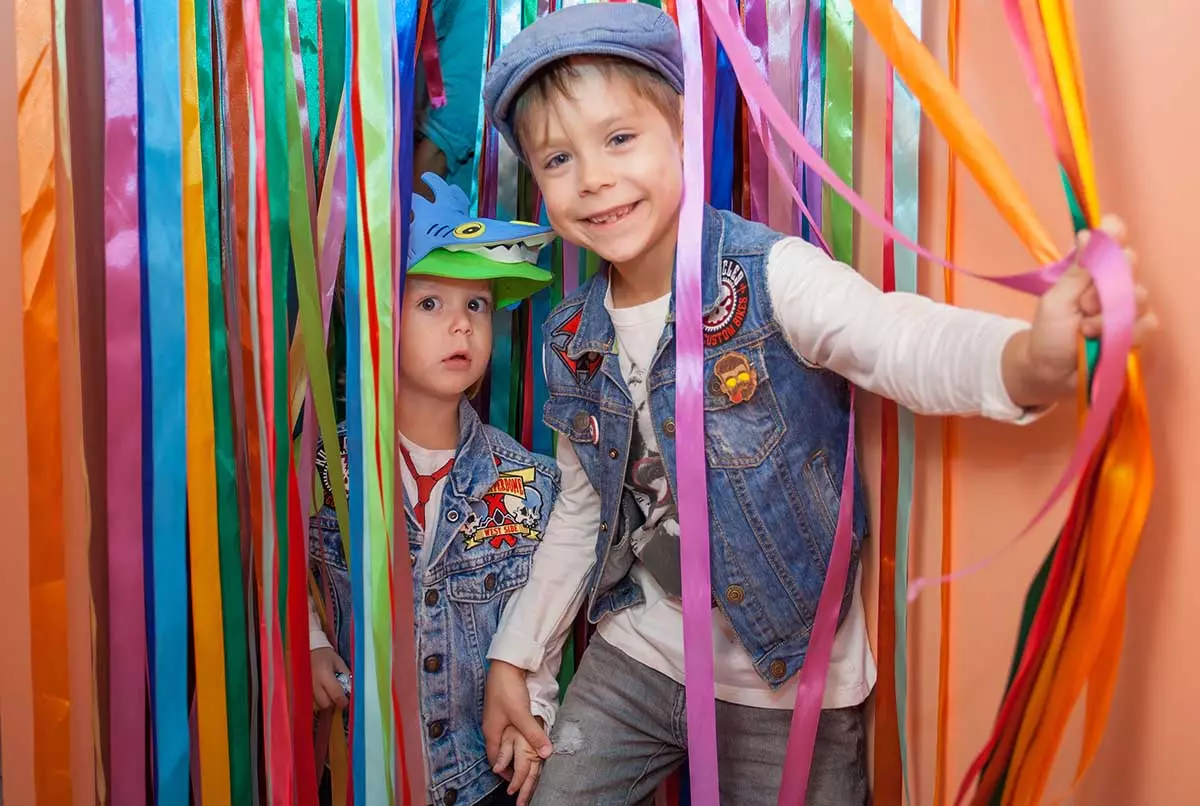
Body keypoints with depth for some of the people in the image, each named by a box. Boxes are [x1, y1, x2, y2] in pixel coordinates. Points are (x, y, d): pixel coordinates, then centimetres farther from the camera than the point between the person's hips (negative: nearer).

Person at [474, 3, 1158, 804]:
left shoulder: (769, 275, -19)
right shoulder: (573, 341, -3)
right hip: (634, 654, 5)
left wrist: (1031, 360, -59)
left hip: (791, 679, -4)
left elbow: (896, 339, -37)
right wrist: (517, 654, 13)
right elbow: (582, 510, 9)